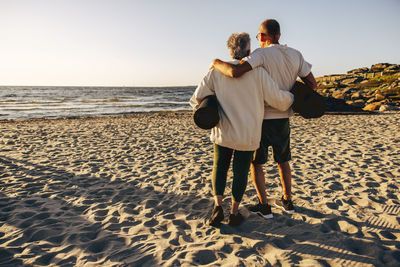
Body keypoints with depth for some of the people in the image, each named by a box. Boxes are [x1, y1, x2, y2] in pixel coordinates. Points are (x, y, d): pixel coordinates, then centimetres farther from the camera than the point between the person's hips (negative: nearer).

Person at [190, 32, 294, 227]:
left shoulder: (217, 71, -3)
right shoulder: (257, 72, -9)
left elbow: (197, 98, -4)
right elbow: (277, 99, -8)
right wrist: (291, 97, 14)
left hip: (222, 132, 1)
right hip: (248, 136, -1)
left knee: (219, 168, 20)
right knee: (240, 172, 13)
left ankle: (218, 206, 8)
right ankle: (234, 213, 23)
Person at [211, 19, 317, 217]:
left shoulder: (262, 54, -16)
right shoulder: (295, 55, 2)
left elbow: (235, 72, -32)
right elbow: (312, 84, 5)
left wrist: (217, 64, -13)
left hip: (262, 118, -5)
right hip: (283, 118, 6)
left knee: (256, 162, 11)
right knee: (282, 160, 22)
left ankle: (263, 206, 17)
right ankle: (287, 201, 31)